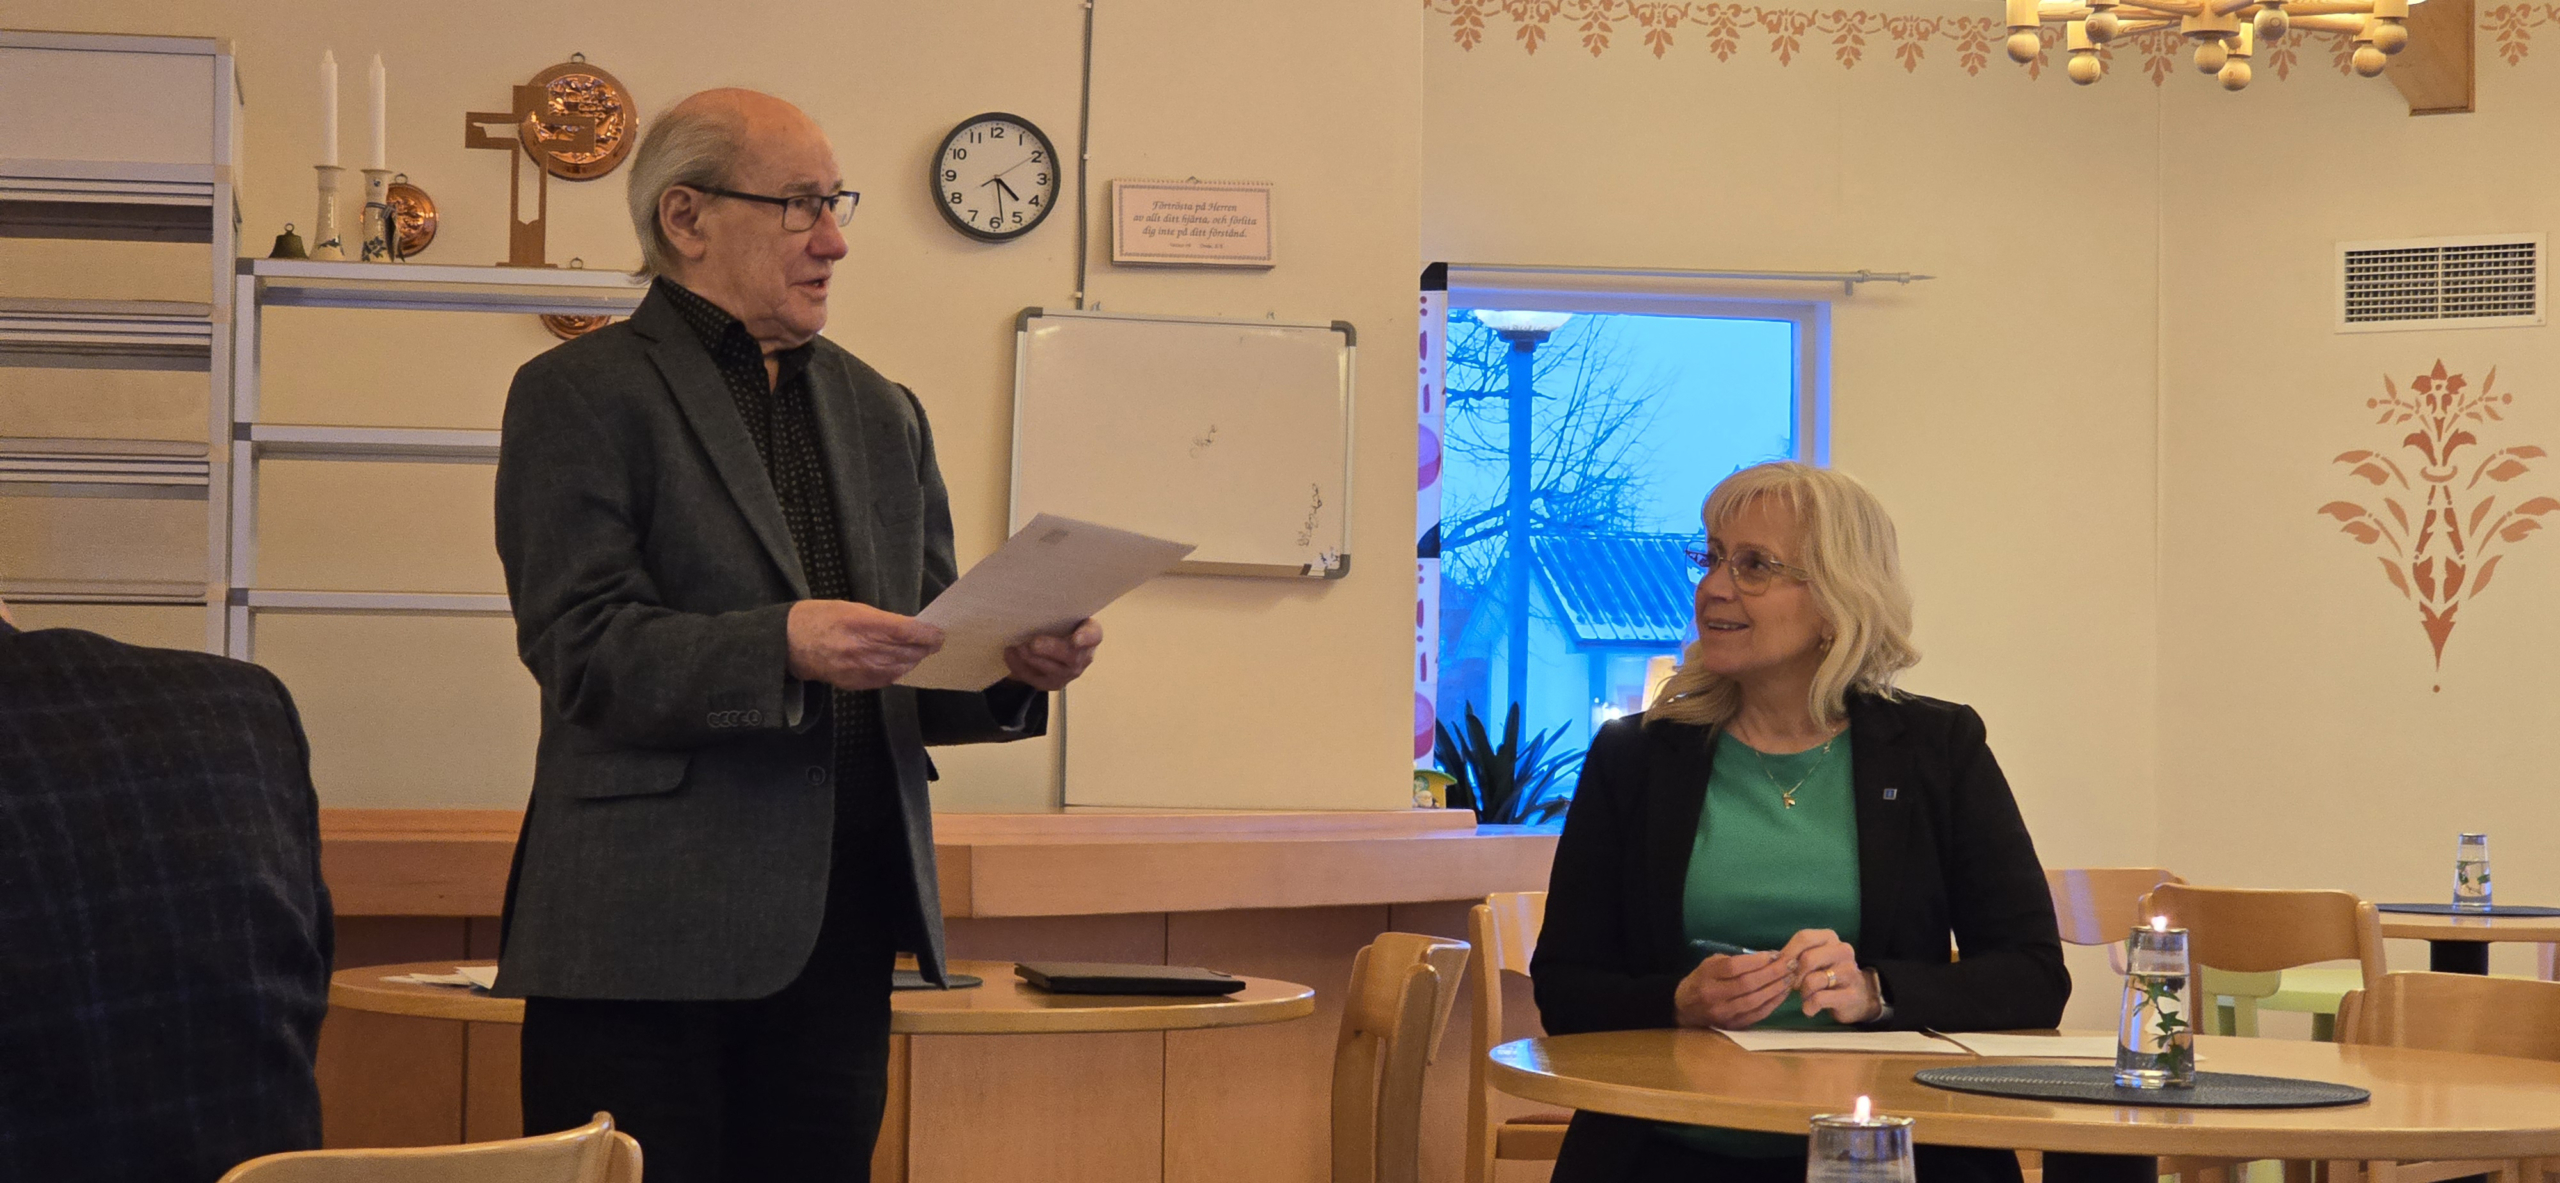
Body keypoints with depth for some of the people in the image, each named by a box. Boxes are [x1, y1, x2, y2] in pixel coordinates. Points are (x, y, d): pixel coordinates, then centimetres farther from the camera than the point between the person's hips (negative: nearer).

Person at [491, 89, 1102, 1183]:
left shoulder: (882, 414, 20)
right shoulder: (578, 396, -1)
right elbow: (583, 652, -11)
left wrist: (1014, 670, -2)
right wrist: (781, 647, -25)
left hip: (837, 930, 6)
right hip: (649, 931, -6)